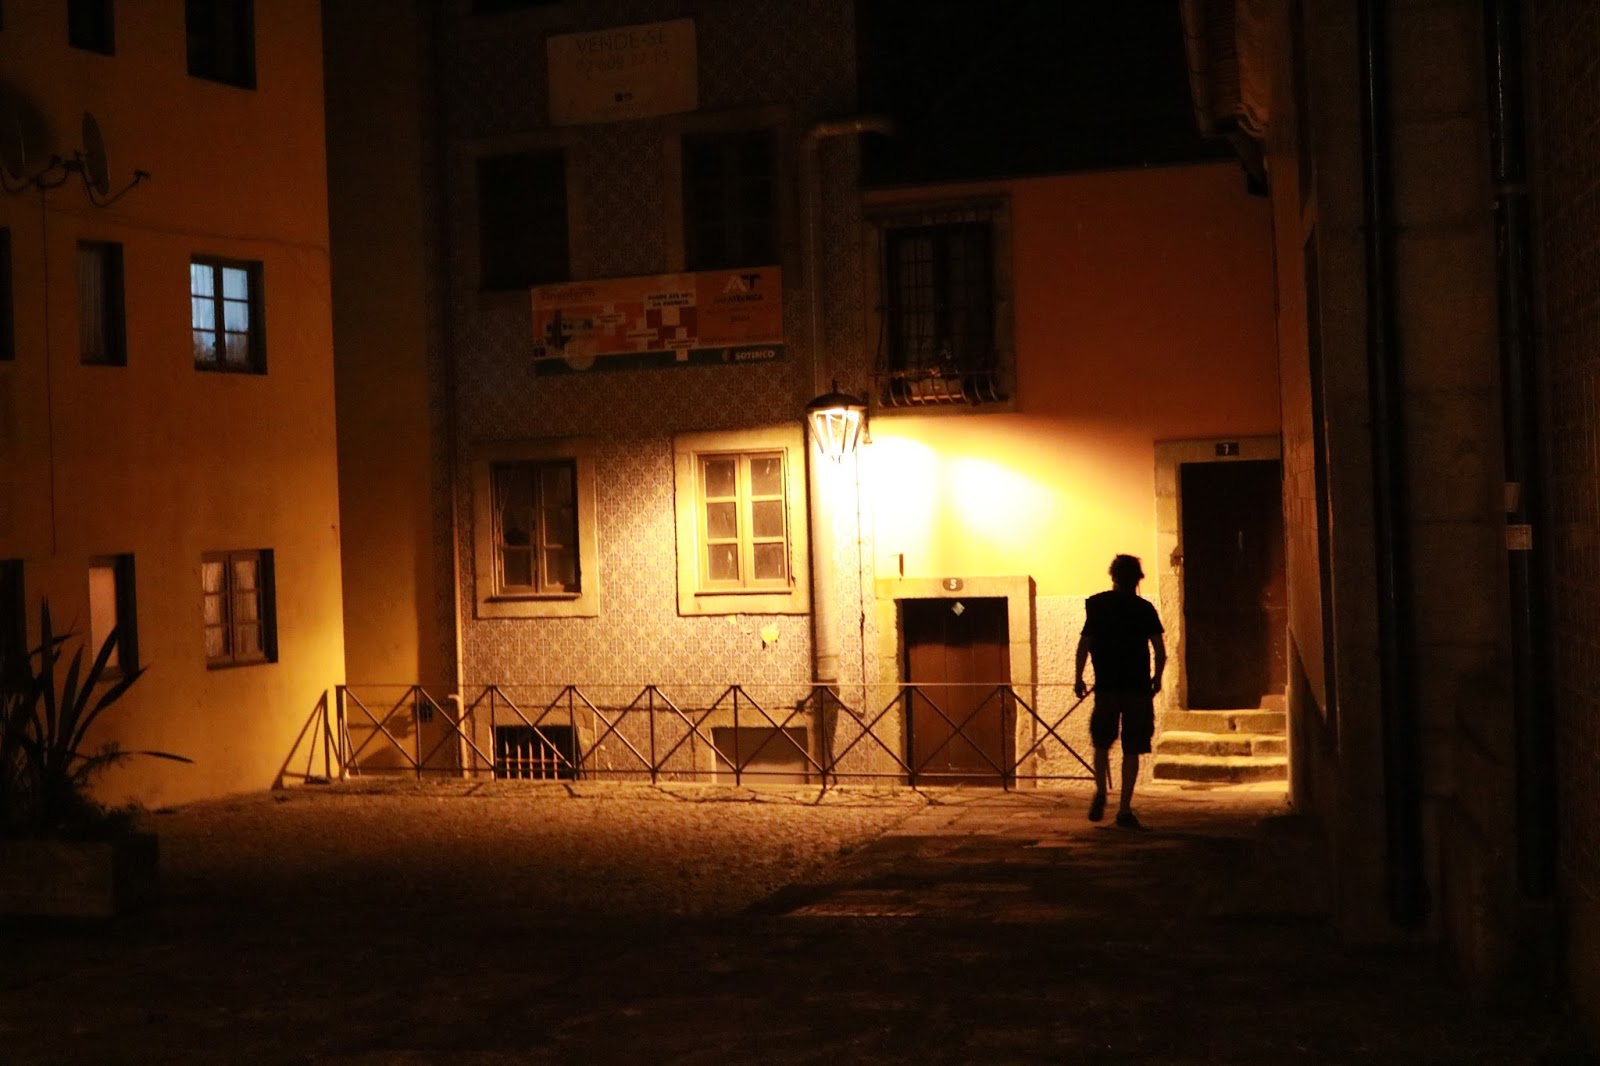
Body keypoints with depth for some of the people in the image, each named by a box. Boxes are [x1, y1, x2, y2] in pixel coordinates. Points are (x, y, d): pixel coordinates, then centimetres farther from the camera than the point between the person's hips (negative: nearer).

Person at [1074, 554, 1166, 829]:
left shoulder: (1097, 604, 2)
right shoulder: (1144, 608, 1)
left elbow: (1085, 643, -2)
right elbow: (1160, 649, -2)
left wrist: (1079, 677, 6)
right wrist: (1157, 677, 14)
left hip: (1106, 685, 0)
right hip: (1139, 687, 0)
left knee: (1102, 743, 18)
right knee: (1132, 750, 3)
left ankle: (1100, 792, 2)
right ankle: (1125, 809, -1)